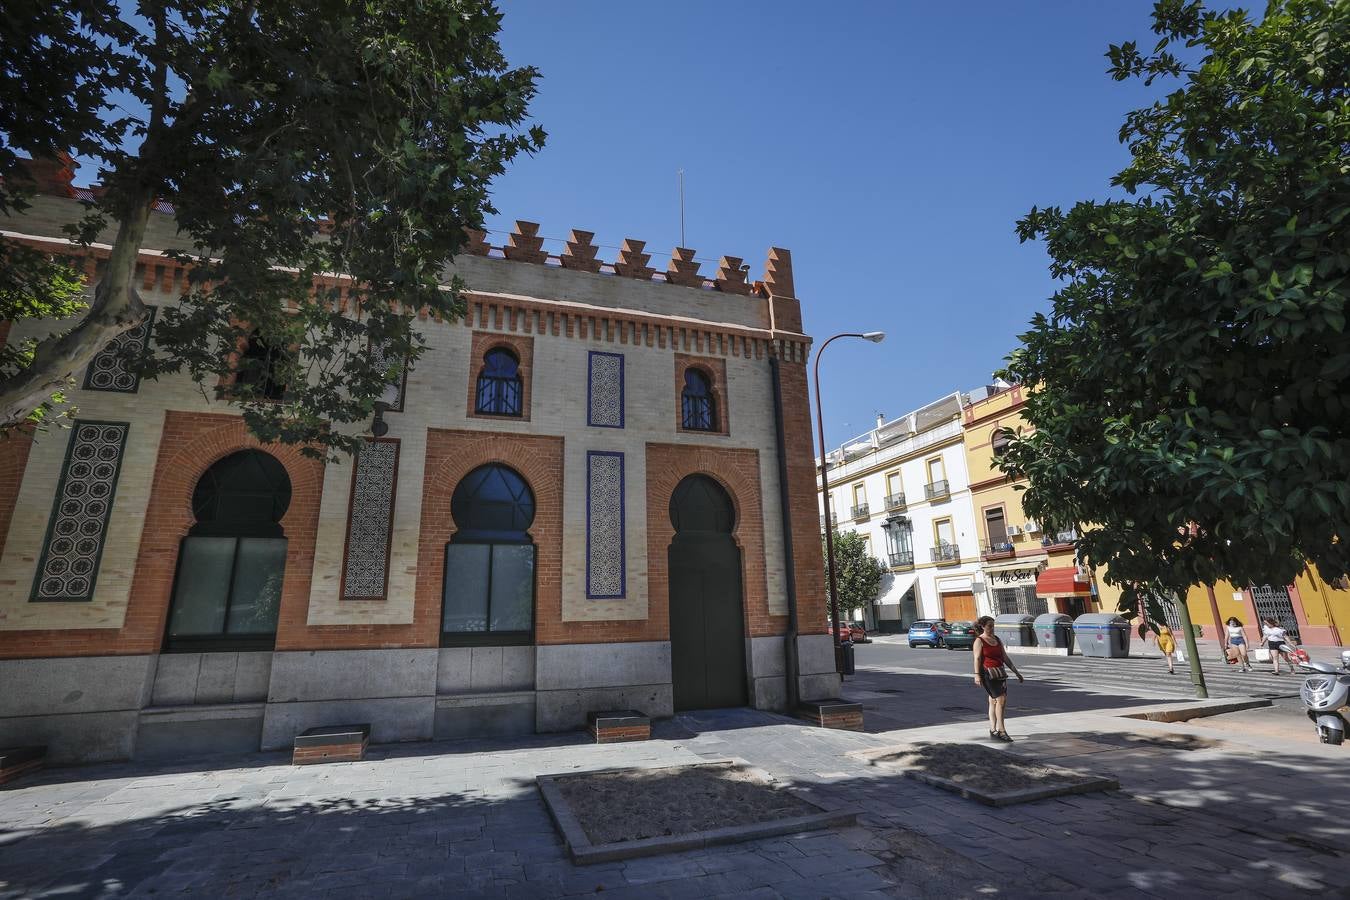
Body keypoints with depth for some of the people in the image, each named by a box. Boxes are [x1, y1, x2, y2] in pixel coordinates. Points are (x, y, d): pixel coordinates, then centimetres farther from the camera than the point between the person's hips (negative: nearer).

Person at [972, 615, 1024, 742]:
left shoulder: (997, 639, 15)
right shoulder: (979, 641, -6)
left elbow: (1005, 657, 18)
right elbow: (977, 659, -15)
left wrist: (1016, 672, 16)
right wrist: (977, 675, -25)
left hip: (1000, 672, 7)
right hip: (988, 673, -7)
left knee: (994, 702, 10)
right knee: (1000, 699, -13)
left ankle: (993, 730, 18)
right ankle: (1002, 731, -9)